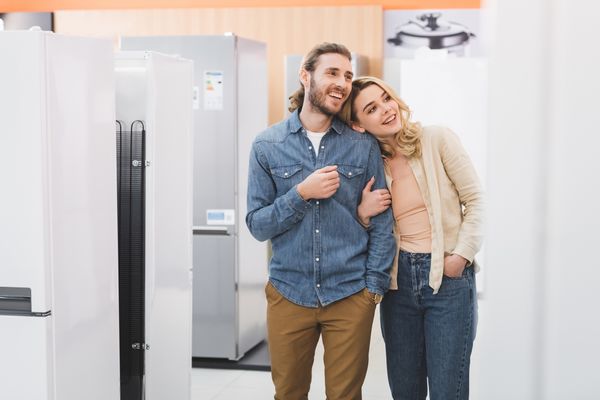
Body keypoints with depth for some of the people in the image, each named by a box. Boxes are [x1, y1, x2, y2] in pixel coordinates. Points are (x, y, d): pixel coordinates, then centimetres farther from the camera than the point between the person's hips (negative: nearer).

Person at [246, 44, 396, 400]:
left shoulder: (364, 145, 0)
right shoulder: (267, 146, -1)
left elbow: (382, 220, 2)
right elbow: (257, 225, -3)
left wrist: (374, 285, -5)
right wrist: (302, 194, -17)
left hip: (351, 295, 0)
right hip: (288, 293, 1)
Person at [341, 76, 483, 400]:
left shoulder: (437, 140, -5)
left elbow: (475, 200, -3)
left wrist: (461, 255, -13)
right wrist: (363, 213, -8)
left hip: (448, 276, -4)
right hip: (399, 278, 4)